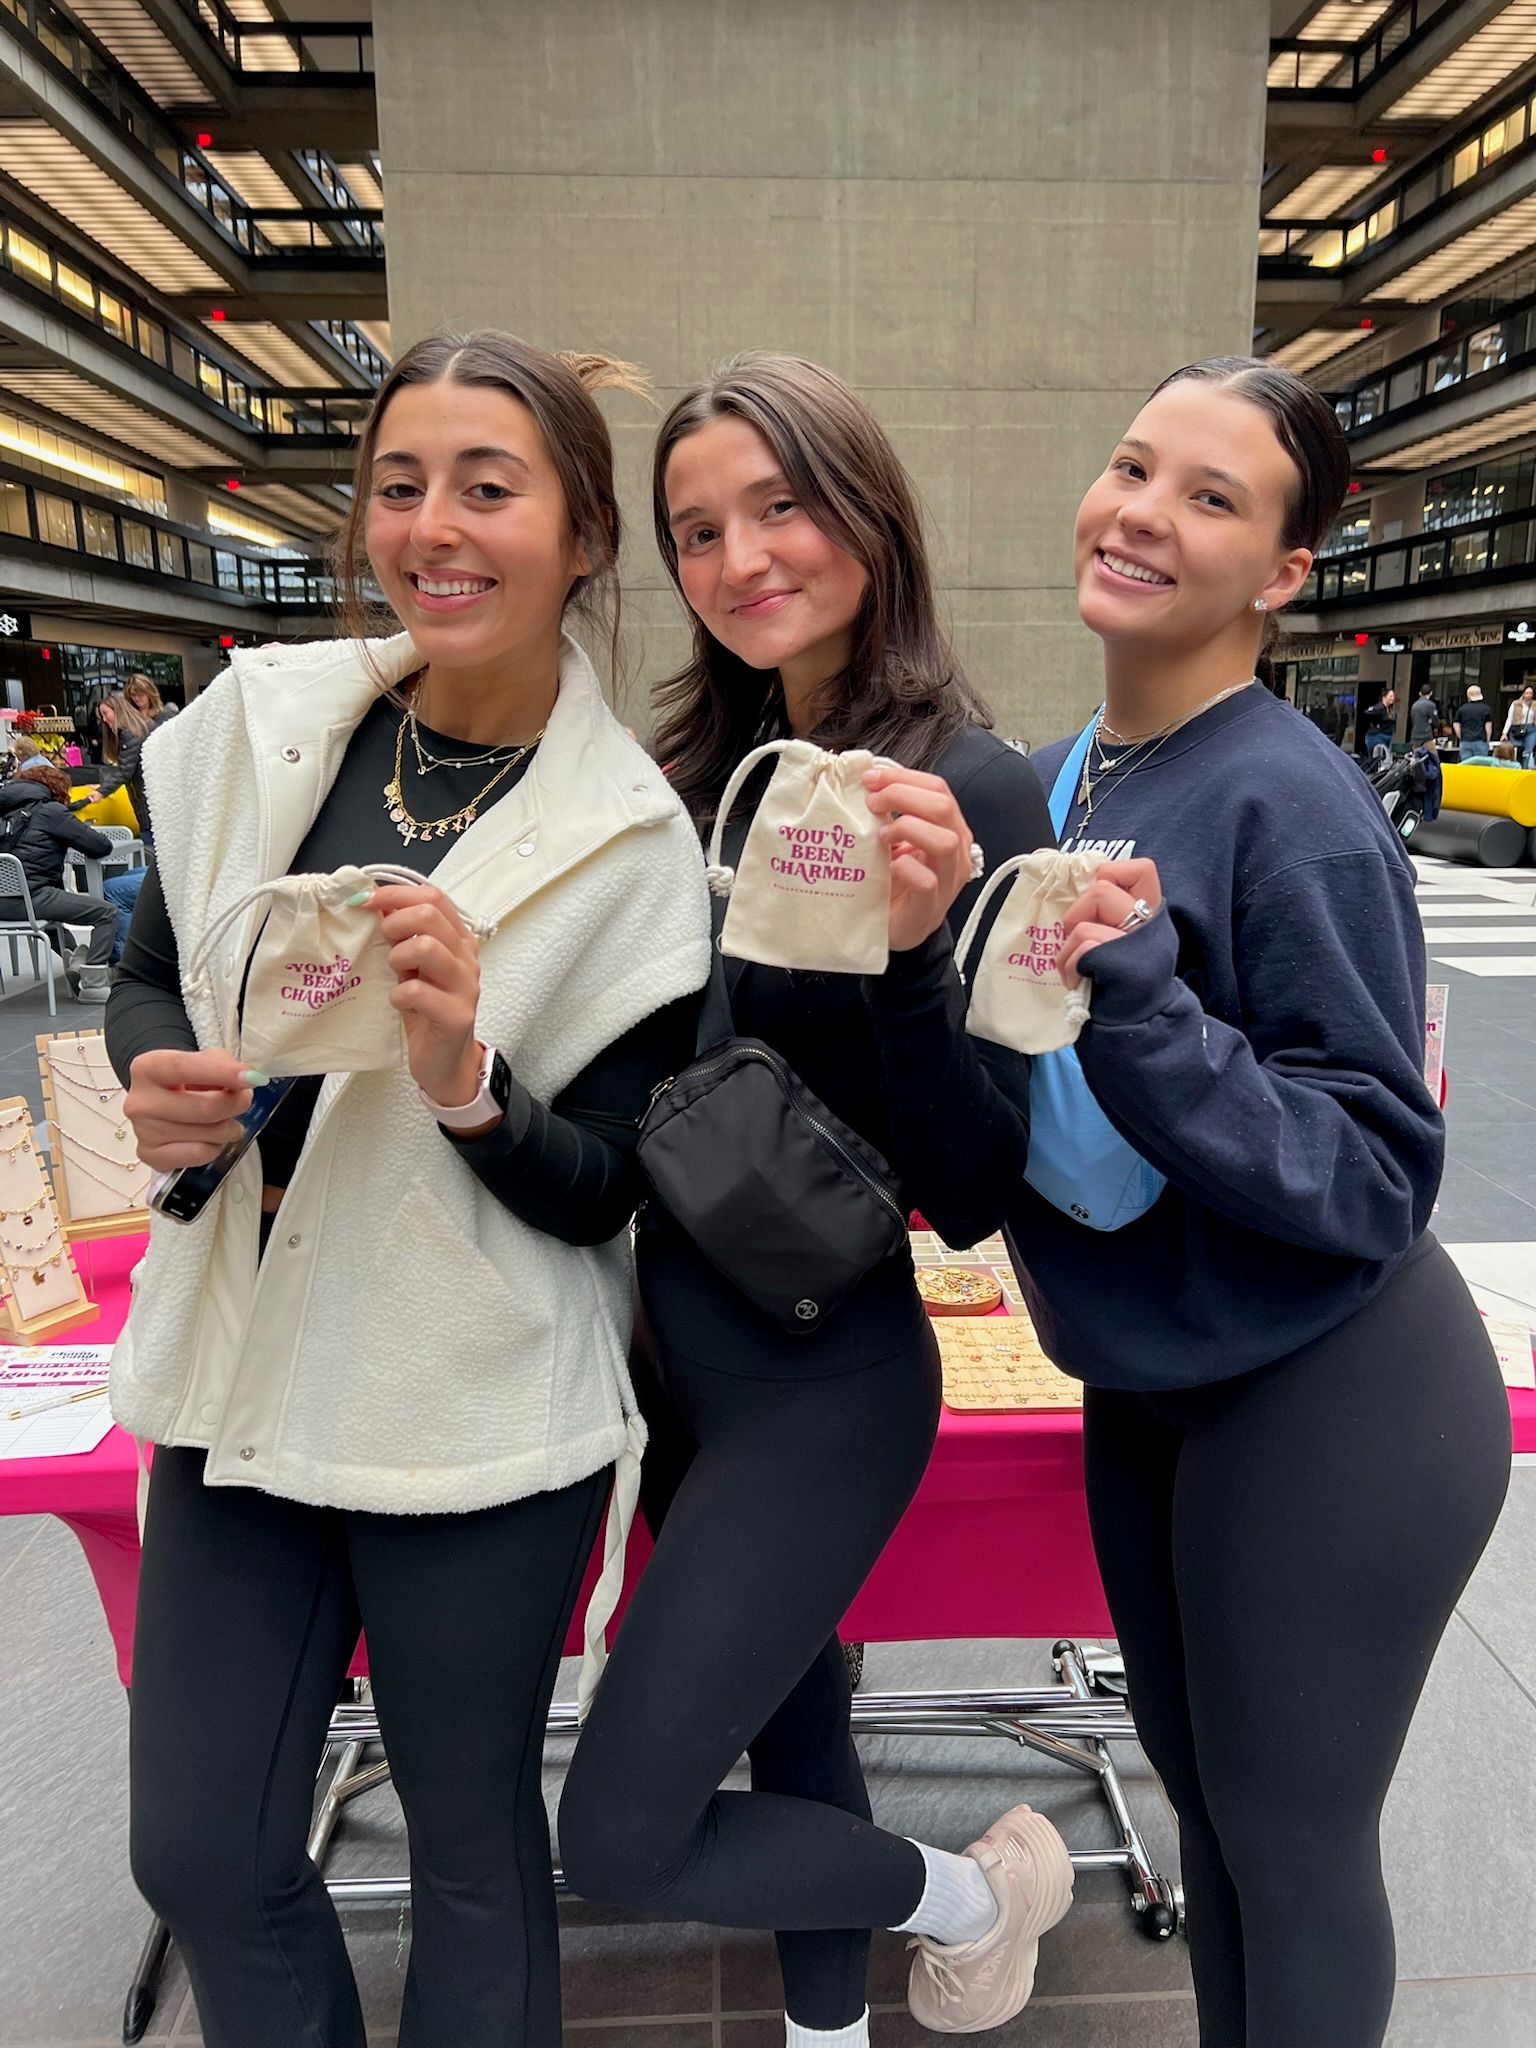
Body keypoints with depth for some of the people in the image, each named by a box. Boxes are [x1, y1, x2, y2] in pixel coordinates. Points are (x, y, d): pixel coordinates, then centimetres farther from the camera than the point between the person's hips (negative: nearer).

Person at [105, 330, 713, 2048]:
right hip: (238, 1363, 4)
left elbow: (601, 1195, -9)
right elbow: (151, 973, 11)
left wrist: (462, 1081, -27)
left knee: (470, 1843, 17)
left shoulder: (628, 839, -13)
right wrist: (163, 1077, -10)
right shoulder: (261, 718, -1)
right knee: (199, 1853, 19)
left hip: (479, 1414, -4)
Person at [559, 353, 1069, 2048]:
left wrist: (913, 952, -33)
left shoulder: (968, 786, -18)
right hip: (674, 1350, 7)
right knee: (787, 1729, 26)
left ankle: (973, 1891, 31)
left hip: (821, 1384, -6)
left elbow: (973, 1197, -19)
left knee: (620, 1834, 5)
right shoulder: (709, 759, 3)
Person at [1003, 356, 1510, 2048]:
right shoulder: (1046, 785, 0)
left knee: (1292, 1841, 13)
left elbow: (1379, 1175, -22)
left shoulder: (1294, 806, -21)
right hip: (1146, 1389, 7)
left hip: (1328, 1408, -7)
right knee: (1200, 1795, 25)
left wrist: (1145, 1012, -35)